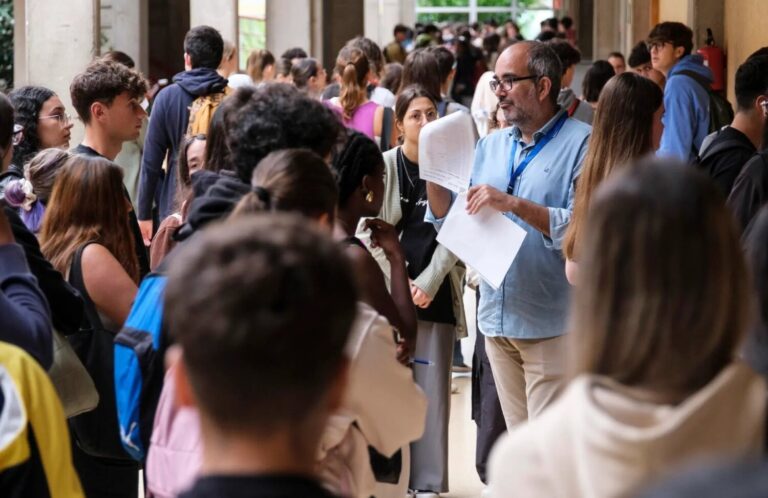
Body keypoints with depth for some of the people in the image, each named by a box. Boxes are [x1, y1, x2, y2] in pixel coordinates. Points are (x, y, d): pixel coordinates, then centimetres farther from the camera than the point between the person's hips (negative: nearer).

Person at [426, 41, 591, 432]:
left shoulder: (580, 144, -7)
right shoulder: (490, 146, 15)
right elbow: (447, 222, 14)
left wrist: (515, 205, -23)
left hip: (551, 325, -6)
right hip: (497, 321, 7)